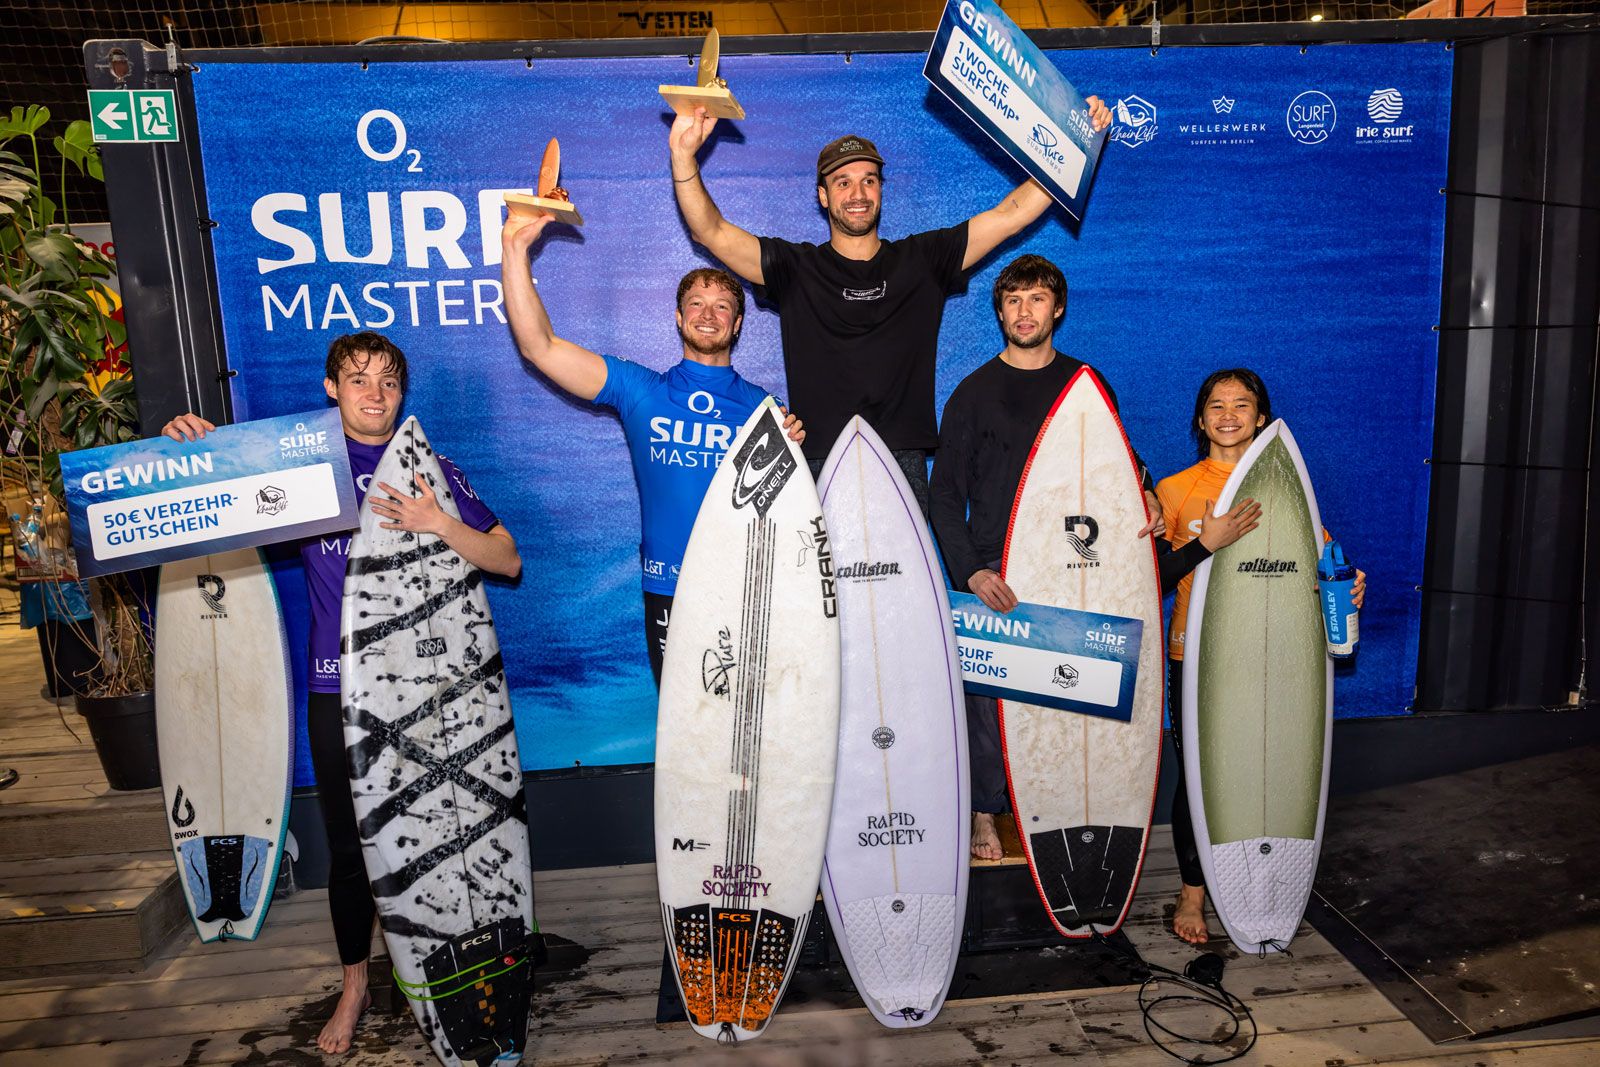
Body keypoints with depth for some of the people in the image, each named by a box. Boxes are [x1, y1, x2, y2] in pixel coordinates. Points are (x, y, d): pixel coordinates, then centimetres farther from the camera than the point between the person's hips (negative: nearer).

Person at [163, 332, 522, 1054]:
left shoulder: (431, 470, 2)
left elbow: (508, 561, -2)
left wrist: (439, 524, -18)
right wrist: (200, 450, -7)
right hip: (338, 688, 1)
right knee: (348, 845, 11)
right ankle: (354, 985, 33)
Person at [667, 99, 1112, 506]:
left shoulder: (923, 259, 12)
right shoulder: (796, 267, 8)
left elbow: (1011, 212, 10)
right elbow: (712, 232, 0)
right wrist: (685, 154, -15)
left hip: (904, 469, 1)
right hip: (819, 471, -1)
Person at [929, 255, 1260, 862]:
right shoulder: (975, 392, 3)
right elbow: (946, 495, -1)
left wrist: (1145, 501, -3)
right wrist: (970, 572, -12)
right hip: (995, 577, -2)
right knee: (989, 697, 1)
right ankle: (984, 816, 18)